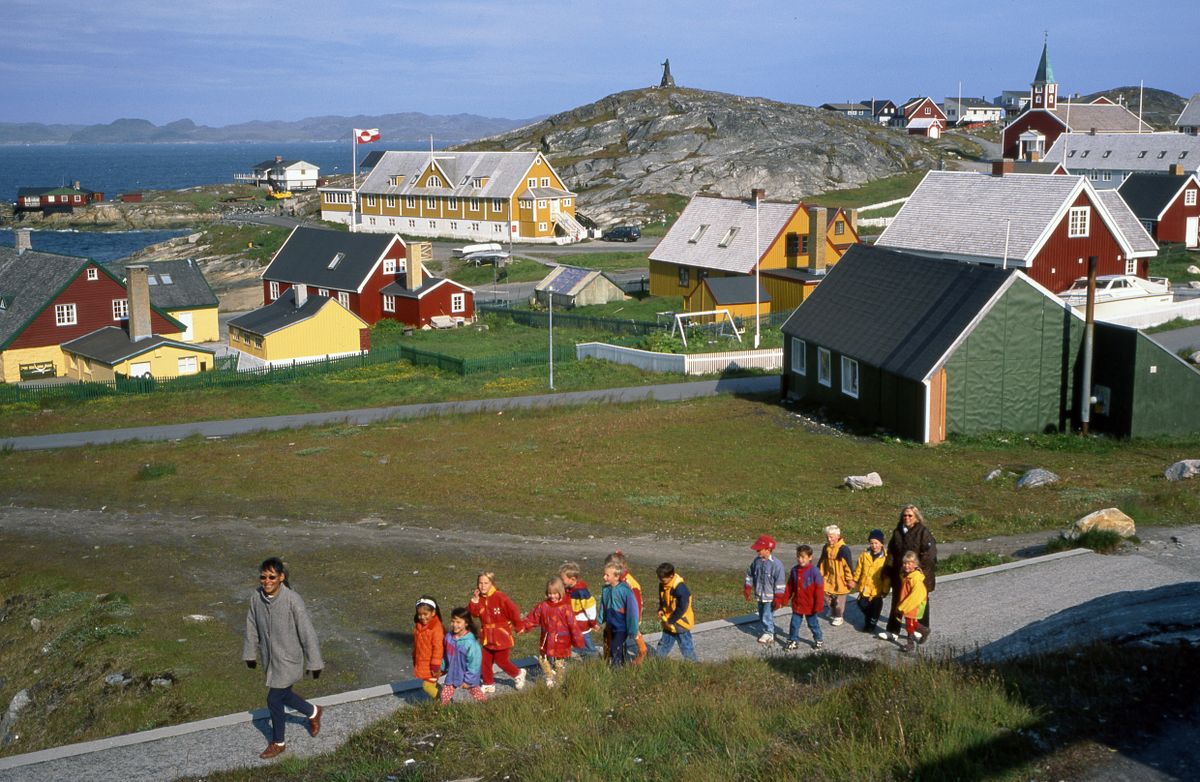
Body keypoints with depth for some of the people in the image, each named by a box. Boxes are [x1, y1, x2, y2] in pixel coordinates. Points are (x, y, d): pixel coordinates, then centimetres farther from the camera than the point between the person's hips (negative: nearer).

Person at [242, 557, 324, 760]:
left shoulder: (293, 600, -26)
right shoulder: (256, 597, -11)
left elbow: (307, 632, -18)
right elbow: (252, 627, 5)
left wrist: (314, 663, -13)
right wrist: (250, 654, 15)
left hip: (289, 660, -5)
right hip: (270, 659, 5)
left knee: (274, 700, 3)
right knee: (283, 696, 20)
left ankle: (278, 743, 27)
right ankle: (313, 713, 48)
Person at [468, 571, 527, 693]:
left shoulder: (500, 597, -19)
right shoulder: (480, 598, 0)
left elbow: (513, 610, -13)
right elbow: (473, 613, -8)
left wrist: (518, 625, -4)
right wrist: (475, 600, -22)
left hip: (501, 635, -6)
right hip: (487, 636, 6)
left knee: (501, 661, 2)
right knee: (485, 661, 6)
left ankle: (518, 674, 26)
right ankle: (488, 684, 21)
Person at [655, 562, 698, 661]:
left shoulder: (680, 588, -29)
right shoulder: (662, 585, -2)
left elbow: (682, 608, -27)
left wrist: (670, 620, -20)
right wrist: (661, 610, -5)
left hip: (680, 623, -8)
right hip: (668, 624, 8)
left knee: (686, 647, 3)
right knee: (663, 646, 17)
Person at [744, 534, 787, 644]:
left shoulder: (776, 564, -19)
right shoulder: (756, 561, 1)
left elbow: (780, 582, -16)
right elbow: (750, 575, 14)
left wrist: (778, 598, -15)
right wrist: (747, 589, 11)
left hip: (770, 596, -7)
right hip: (759, 595, 7)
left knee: (767, 616, -3)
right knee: (762, 615, 16)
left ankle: (769, 634, 16)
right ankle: (767, 632, 32)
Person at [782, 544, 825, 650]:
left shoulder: (814, 571, -17)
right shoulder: (795, 570, -1)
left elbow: (819, 589, -14)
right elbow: (790, 586, 8)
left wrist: (818, 605, -15)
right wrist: (785, 599, 7)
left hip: (810, 605, -4)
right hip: (797, 604, 4)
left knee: (813, 623, 13)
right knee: (794, 623, 7)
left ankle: (818, 640, 31)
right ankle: (793, 641, 19)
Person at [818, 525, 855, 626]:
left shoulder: (843, 549, -21)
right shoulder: (826, 548, 0)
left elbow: (848, 565, -17)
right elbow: (822, 562, 12)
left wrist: (850, 579, -15)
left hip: (840, 579, -6)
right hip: (829, 577, 6)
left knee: (839, 599, 6)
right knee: (828, 595, 14)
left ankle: (839, 617, 23)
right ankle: (832, 611, 39)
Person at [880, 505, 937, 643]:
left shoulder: (923, 532, -12)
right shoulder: (897, 532, 6)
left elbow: (930, 552, -18)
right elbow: (891, 552, 12)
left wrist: (919, 567, -23)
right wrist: (890, 568, 5)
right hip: (899, 574, 5)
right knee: (897, 602, 6)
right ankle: (893, 631, 10)